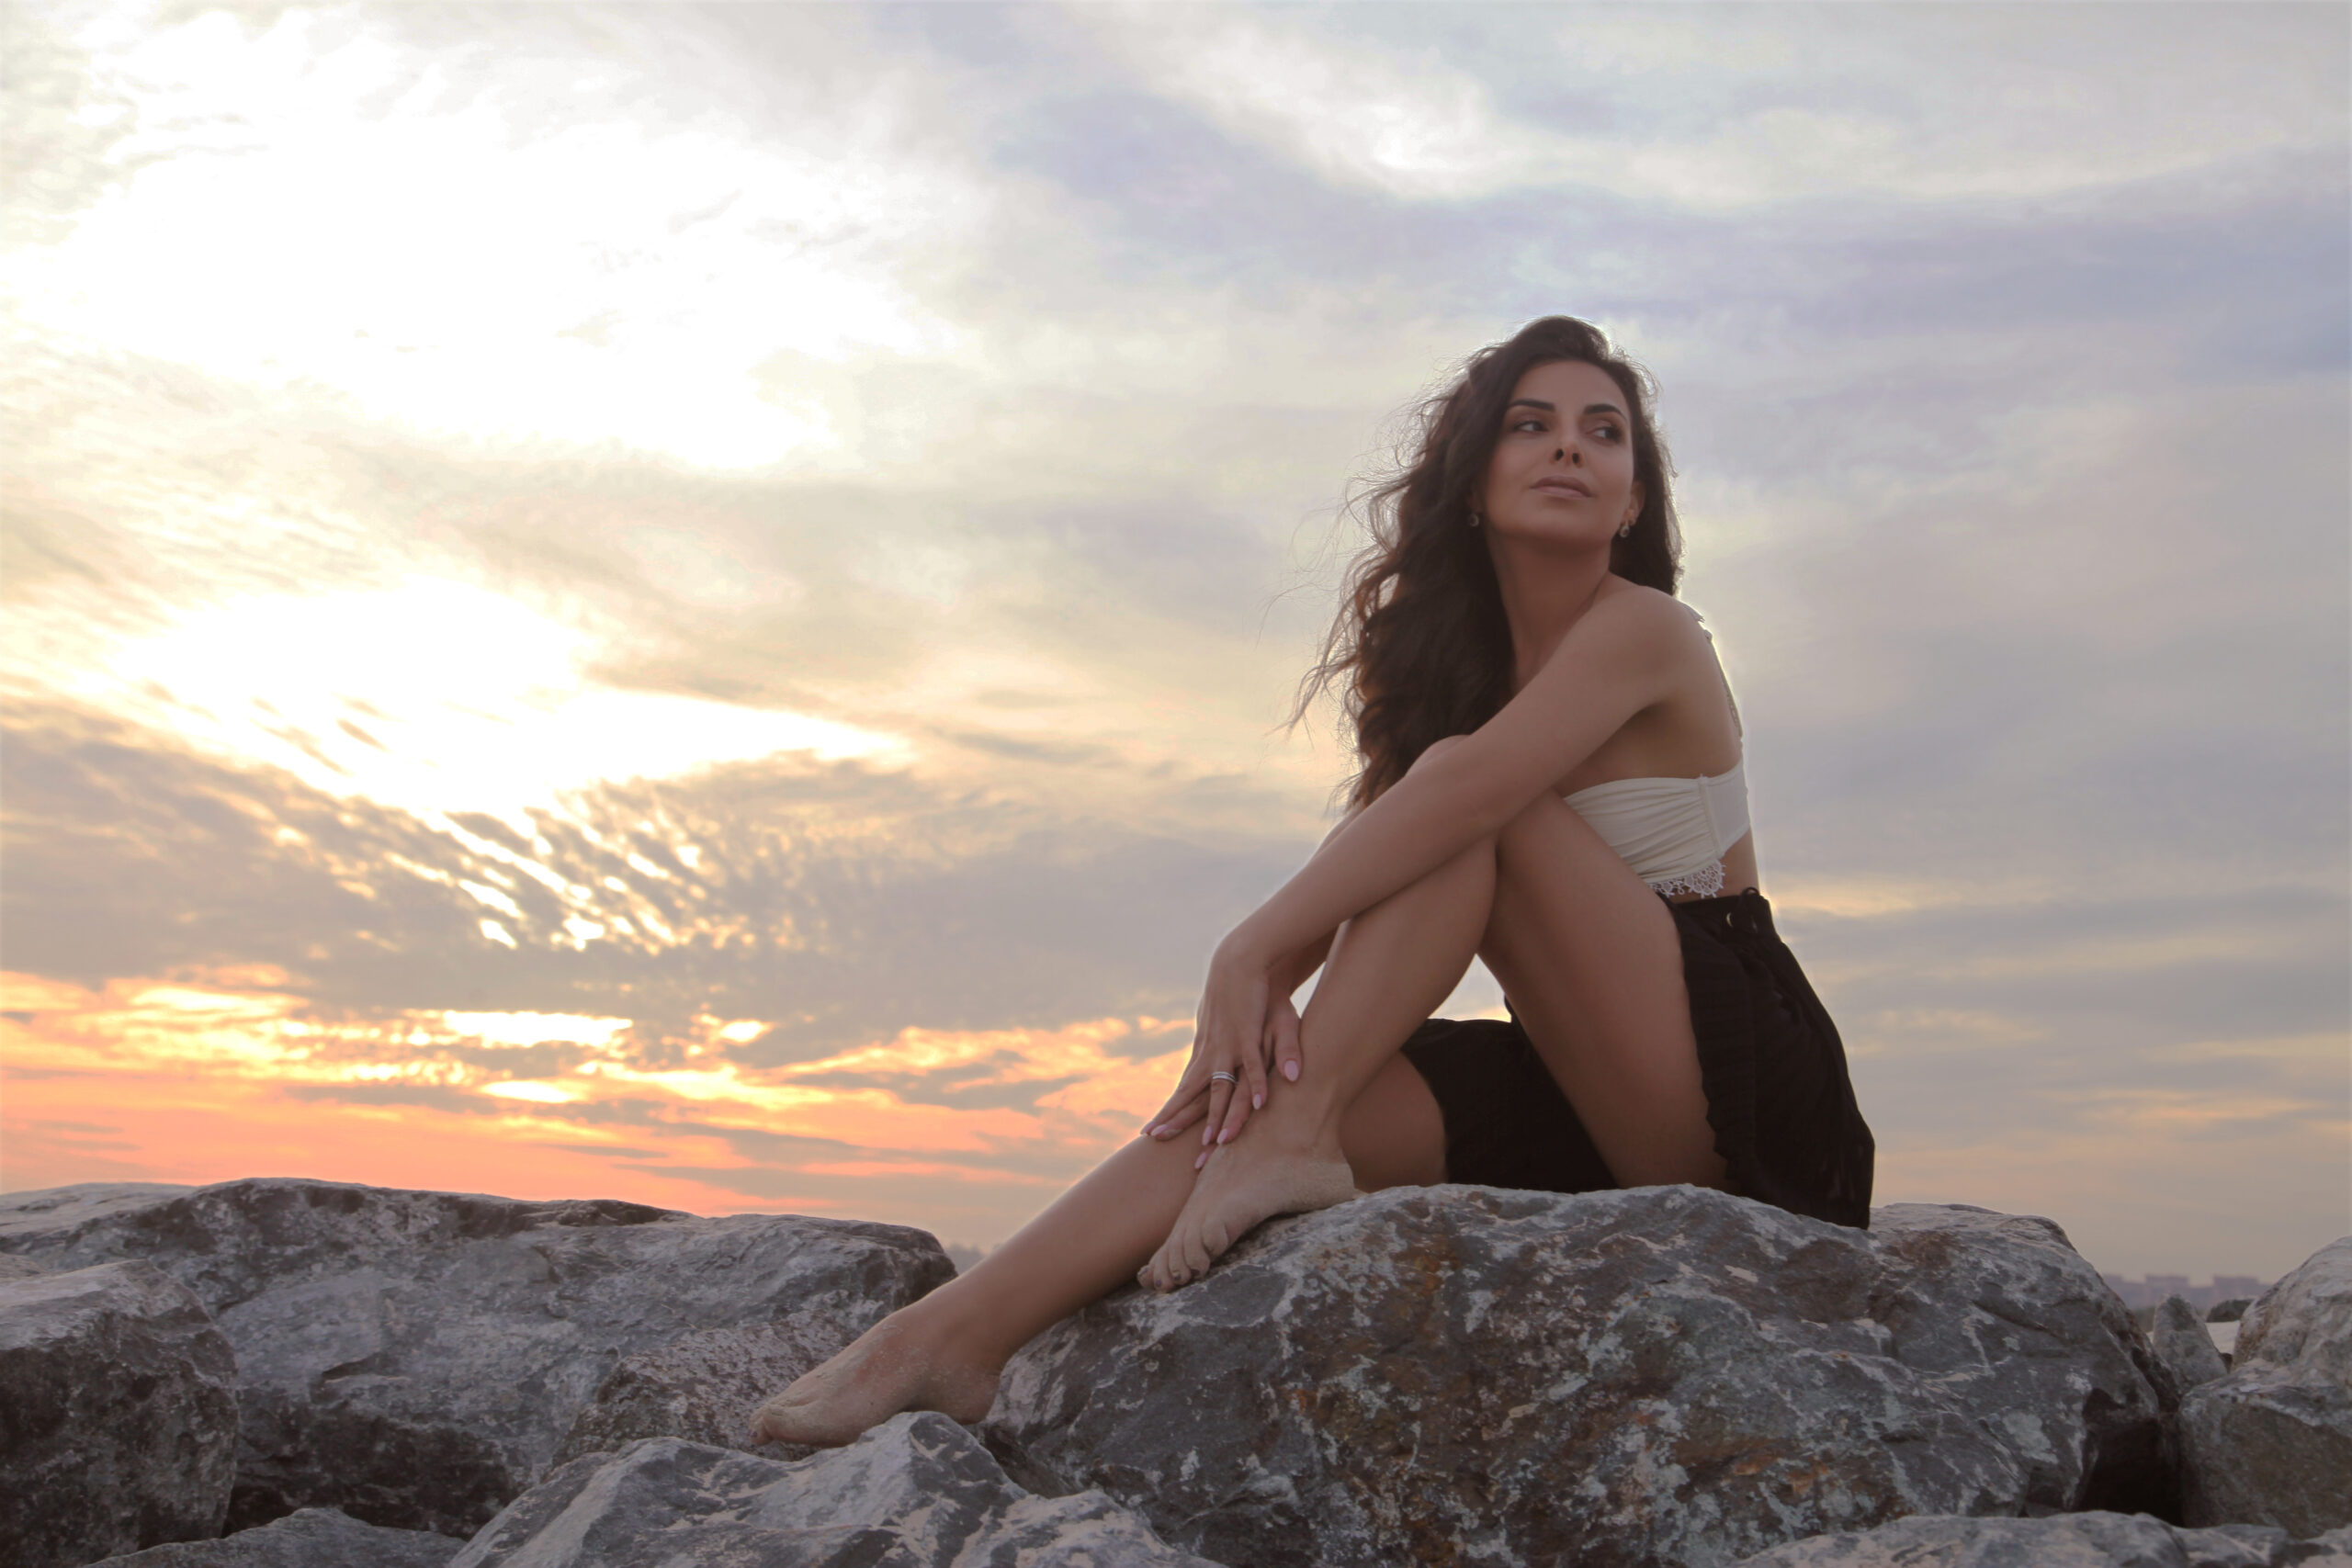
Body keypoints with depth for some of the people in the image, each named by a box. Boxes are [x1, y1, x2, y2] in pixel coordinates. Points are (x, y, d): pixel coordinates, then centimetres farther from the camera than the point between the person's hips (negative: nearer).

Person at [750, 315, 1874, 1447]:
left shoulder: (1645, 630, -10)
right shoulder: (1456, 664, 12)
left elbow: (1470, 785, -28)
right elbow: (1352, 870, -1)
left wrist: (1250, 951, -30)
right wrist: (1259, 996, -21)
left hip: (1741, 1076, -6)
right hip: (1585, 1100, 6)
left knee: (1471, 817, -23)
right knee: (1265, 1072, -15)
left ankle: (1294, 1134, -26)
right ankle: (959, 1335, -22)